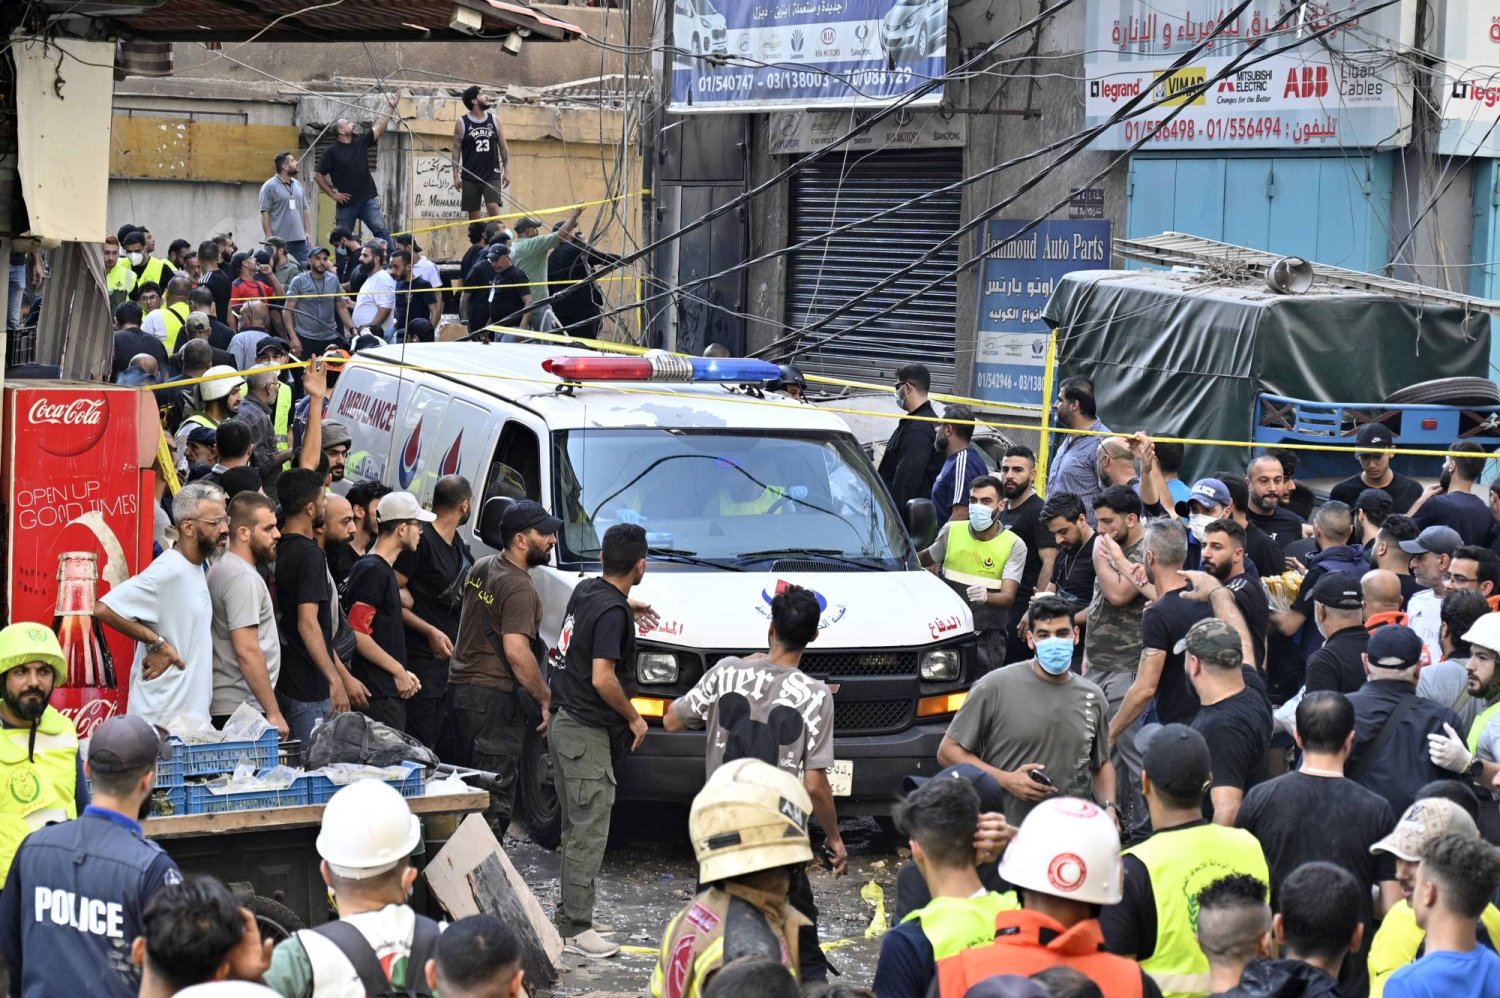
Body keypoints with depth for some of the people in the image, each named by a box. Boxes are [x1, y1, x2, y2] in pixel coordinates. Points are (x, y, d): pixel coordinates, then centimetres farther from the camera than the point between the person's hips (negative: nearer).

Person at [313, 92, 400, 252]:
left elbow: (380, 126, 10)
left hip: (368, 200, 3)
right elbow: (318, 175, -3)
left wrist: (391, 107, 5)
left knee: (381, 231, -10)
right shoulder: (332, 151, -6)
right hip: (346, 203, -3)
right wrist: (333, 194, -5)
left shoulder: (360, 142, 8)